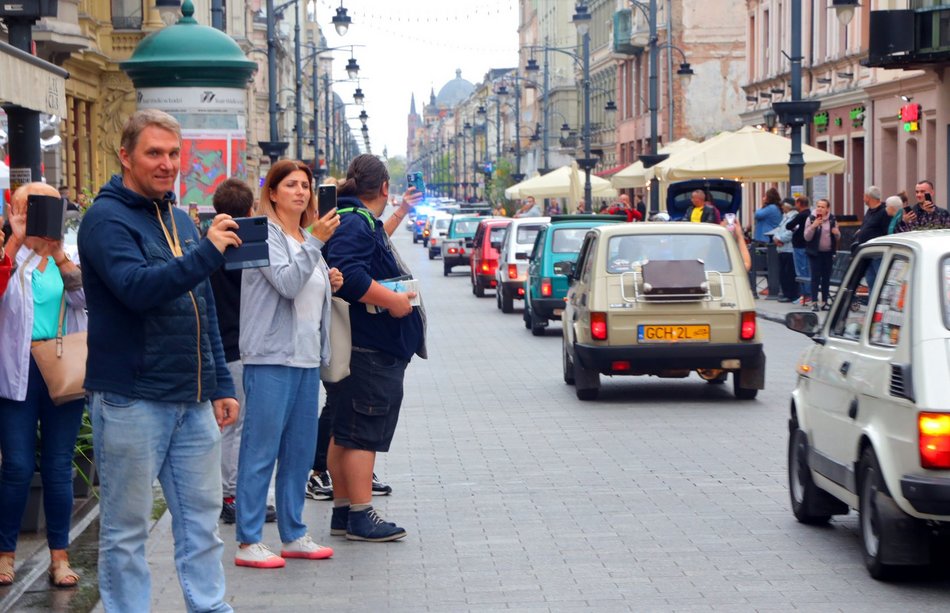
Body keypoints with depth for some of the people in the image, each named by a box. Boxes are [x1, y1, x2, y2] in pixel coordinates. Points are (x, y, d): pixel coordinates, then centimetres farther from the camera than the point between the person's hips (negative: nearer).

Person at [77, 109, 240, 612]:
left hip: (193, 401, 7)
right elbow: (137, 288, -25)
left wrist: (221, 385, 17)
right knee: (126, 531, 2)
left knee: (202, 520, 11)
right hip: (131, 401, -7)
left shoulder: (179, 219, 15)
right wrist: (208, 251, -27)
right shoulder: (106, 218, -8)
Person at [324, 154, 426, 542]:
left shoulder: (363, 222, 17)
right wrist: (392, 300, -25)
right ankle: (360, 515, -3)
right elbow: (348, 274, -31)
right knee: (362, 433, -7)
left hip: (368, 347, 11)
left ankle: (343, 509, 21)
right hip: (367, 350, -11)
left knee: (346, 432, 14)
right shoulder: (356, 223, -17)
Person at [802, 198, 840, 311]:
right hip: (815, 253, -3)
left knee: (826, 277, 7)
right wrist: (813, 226, -22)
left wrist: (837, 233, -10)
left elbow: (838, 237, 13)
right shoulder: (811, 219, -4)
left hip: (828, 253, 3)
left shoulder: (832, 219, 5)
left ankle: (825, 301, 14)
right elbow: (807, 237, -7)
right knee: (815, 277, -5)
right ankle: (814, 302, -3)